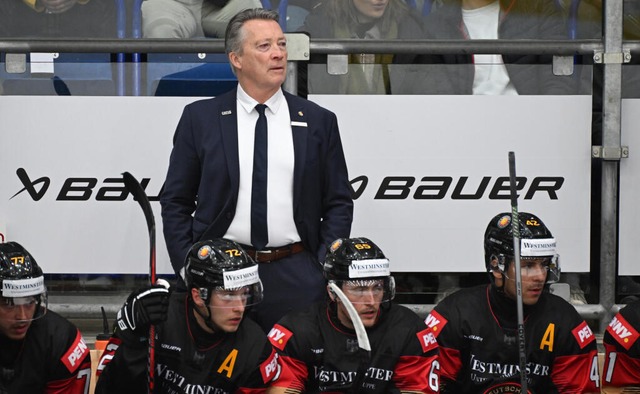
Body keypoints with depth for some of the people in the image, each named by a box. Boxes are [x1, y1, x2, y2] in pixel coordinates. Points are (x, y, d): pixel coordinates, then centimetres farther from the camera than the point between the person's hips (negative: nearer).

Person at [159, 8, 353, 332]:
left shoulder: (318, 121, 8)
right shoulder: (199, 118, 5)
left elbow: (338, 204, 10)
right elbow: (175, 202, 7)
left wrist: (325, 268, -2)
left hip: (295, 277, 1)